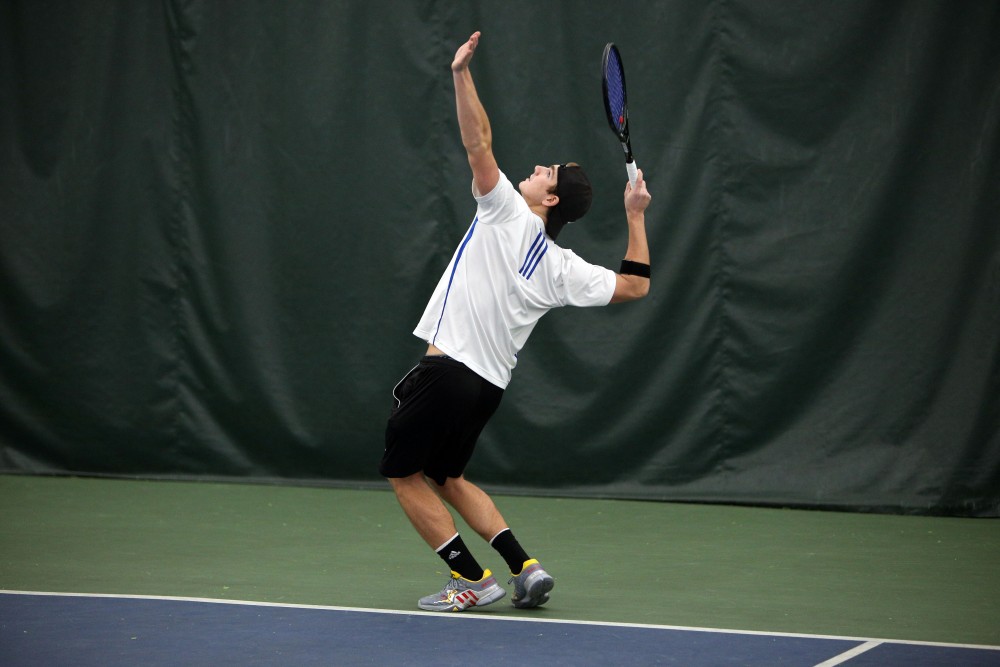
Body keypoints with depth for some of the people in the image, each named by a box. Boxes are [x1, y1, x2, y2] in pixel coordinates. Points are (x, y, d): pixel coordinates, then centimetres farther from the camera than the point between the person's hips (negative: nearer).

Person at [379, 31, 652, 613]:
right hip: (489, 385, 7)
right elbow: (634, 285, 14)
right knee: (446, 477, 23)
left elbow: (479, 143, -12)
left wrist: (462, 72, -10)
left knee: (404, 474, 7)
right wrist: (636, 216, 16)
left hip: (447, 368, -7)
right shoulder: (563, 269, 7)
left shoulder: (509, 214, -7)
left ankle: (474, 579, 0)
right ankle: (525, 567, 11)